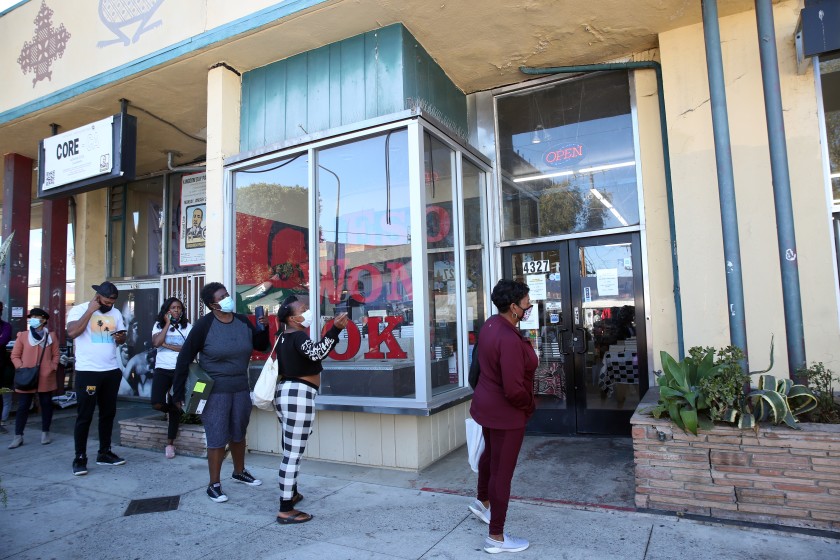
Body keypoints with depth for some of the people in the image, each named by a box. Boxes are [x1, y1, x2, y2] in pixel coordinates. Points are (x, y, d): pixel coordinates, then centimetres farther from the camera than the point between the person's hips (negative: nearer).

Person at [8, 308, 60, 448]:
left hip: (46, 378, 1)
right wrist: (21, 368, -10)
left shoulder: (50, 337, 4)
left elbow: (55, 355, 6)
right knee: (23, 406, 3)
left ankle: (45, 433, 20)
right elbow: (15, 356, 3)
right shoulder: (22, 336, 1)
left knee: (46, 404, 9)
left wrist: (53, 367, -8)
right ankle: (18, 436, 12)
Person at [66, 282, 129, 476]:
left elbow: (123, 337, 16)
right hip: (87, 371, -6)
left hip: (112, 371, 6)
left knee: (108, 413, 12)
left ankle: (104, 453, 23)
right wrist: (90, 310, -19)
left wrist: (120, 338, -8)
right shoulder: (79, 310, -6)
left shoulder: (116, 313, 10)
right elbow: (72, 332, -22)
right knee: (85, 415, -1)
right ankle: (80, 458, 9)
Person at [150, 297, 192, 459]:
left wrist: (166, 345, -11)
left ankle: (170, 443, 16)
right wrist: (167, 324, -10)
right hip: (162, 369, 1)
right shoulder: (159, 326, 5)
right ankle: (171, 411, 25)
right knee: (157, 404, -15)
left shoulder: (187, 327, 0)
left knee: (175, 406, 3)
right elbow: (156, 343, -14)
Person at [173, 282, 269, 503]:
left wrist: (264, 328, -11)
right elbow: (184, 357, -10)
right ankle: (214, 485, 15)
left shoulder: (243, 321, 0)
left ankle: (239, 472, 38)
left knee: (239, 433, 18)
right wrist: (178, 392, -9)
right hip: (215, 390, -5)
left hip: (241, 388, 5)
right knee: (217, 438, -1)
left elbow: (261, 346, 9)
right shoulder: (204, 325, -14)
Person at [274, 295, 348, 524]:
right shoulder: (299, 337, -16)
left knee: (290, 450, 23)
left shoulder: (284, 338, 15)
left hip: (285, 393, 11)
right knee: (294, 453, -7)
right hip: (298, 396, -11)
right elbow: (316, 353, -35)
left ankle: (290, 493, 38)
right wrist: (335, 330, -42)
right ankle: (285, 510, -2)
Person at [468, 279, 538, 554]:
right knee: (502, 471, 5)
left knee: (490, 454, 29)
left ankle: (482, 502, 53)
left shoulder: (491, 324, -2)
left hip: (487, 404, 10)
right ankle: (496, 538, 22)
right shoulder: (509, 339, -31)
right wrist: (530, 405, -12)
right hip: (506, 412, -10)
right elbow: (514, 390, -31)